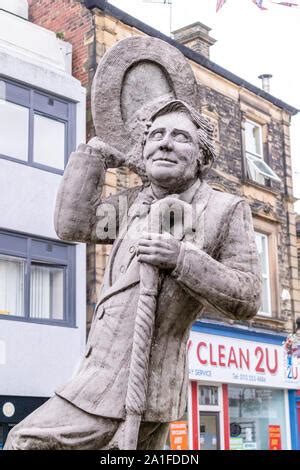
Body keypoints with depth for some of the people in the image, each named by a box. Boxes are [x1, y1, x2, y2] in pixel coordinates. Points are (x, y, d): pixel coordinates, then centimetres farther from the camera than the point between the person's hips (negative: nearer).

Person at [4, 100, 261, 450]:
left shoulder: (227, 209, -5)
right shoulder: (134, 202, 14)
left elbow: (247, 299, -9)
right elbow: (72, 225, 6)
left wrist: (181, 258, -21)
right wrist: (92, 156, 8)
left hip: (132, 388, -7)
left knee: (26, 442, -9)